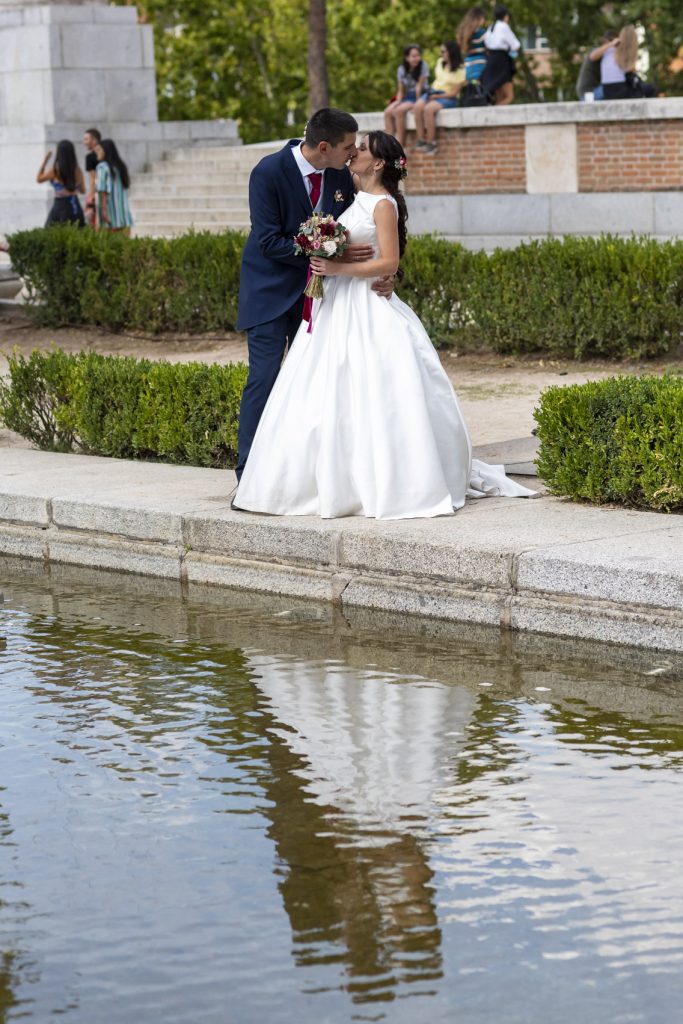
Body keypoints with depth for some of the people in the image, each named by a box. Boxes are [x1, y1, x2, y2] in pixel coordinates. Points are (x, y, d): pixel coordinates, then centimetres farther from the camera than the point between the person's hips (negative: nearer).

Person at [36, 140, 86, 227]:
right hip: (75, 207, 5)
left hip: (61, 206, -5)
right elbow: (82, 190, 14)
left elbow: (39, 179, 8)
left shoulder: (55, 170, -8)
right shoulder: (78, 170, 2)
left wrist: (45, 161, 11)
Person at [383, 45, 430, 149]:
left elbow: (419, 86, -12)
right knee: (388, 112, -20)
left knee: (398, 111, -29)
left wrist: (417, 104, -15)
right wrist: (398, 101, -10)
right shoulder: (402, 69, 6)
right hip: (407, 97, 6)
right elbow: (401, 90, 9)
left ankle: (400, 144, -25)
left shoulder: (423, 65, -9)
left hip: (420, 97, -6)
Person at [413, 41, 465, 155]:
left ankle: (431, 142, -29)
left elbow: (453, 92, -13)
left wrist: (437, 96, -17)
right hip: (434, 91, 6)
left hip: (448, 98, -6)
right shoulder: (440, 62, 8)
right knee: (417, 107, -24)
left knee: (428, 109, -34)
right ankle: (421, 140, -25)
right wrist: (431, 91, 3)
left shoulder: (460, 71, -11)